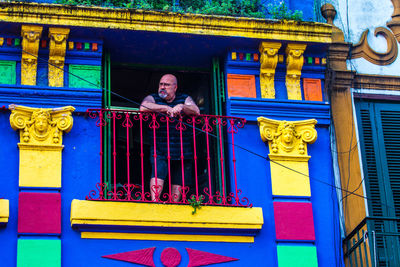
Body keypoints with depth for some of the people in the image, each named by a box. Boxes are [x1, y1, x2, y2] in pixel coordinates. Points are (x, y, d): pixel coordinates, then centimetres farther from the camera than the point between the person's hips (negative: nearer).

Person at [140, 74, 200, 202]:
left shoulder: (185, 99, 13)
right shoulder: (153, 98, 9)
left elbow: (196, 111, -5)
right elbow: (143, 107, -15)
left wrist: (181, 107, -23)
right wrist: (166, 108, -18)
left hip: (182, 151, 2)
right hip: (160, 150, -2)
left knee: (178, 184, 1)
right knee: (157, 174, -23)